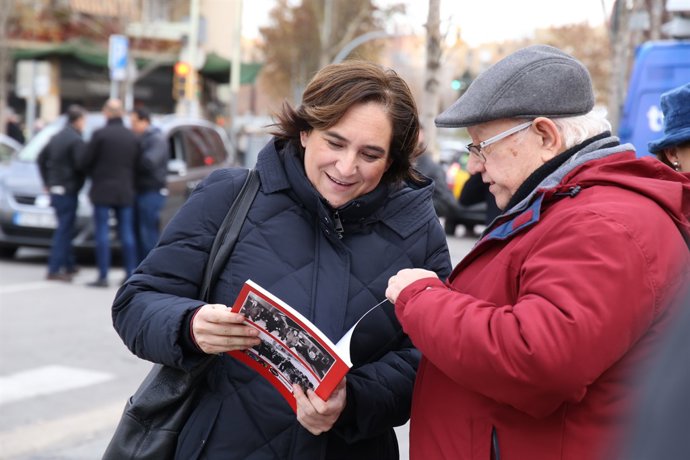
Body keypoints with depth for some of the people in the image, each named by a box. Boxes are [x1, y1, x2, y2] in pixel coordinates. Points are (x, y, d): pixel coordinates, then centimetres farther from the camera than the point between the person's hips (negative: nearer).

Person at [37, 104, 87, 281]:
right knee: (64, 230, -5)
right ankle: (54, 269, -6)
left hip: (55, 189, 9)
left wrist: (46, 182, 23)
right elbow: (81, 165, -23)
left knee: (66, 228, 18)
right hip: (69, 190, -9)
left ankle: (69, 264, 25)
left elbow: (41, 159, 18)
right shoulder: (76, 140, -15)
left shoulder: (56, 137, 12)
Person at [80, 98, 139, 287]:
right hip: (126, 191, 4)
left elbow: (87, 161, -6)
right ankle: (131, 273, 10)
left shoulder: (100, 134, -9)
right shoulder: (132, 137, 5)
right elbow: (136, 164, 7)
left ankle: (103, 276, -3)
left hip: (103, 190, -4)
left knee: (102, 233, -1)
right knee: (127, 233, 9)